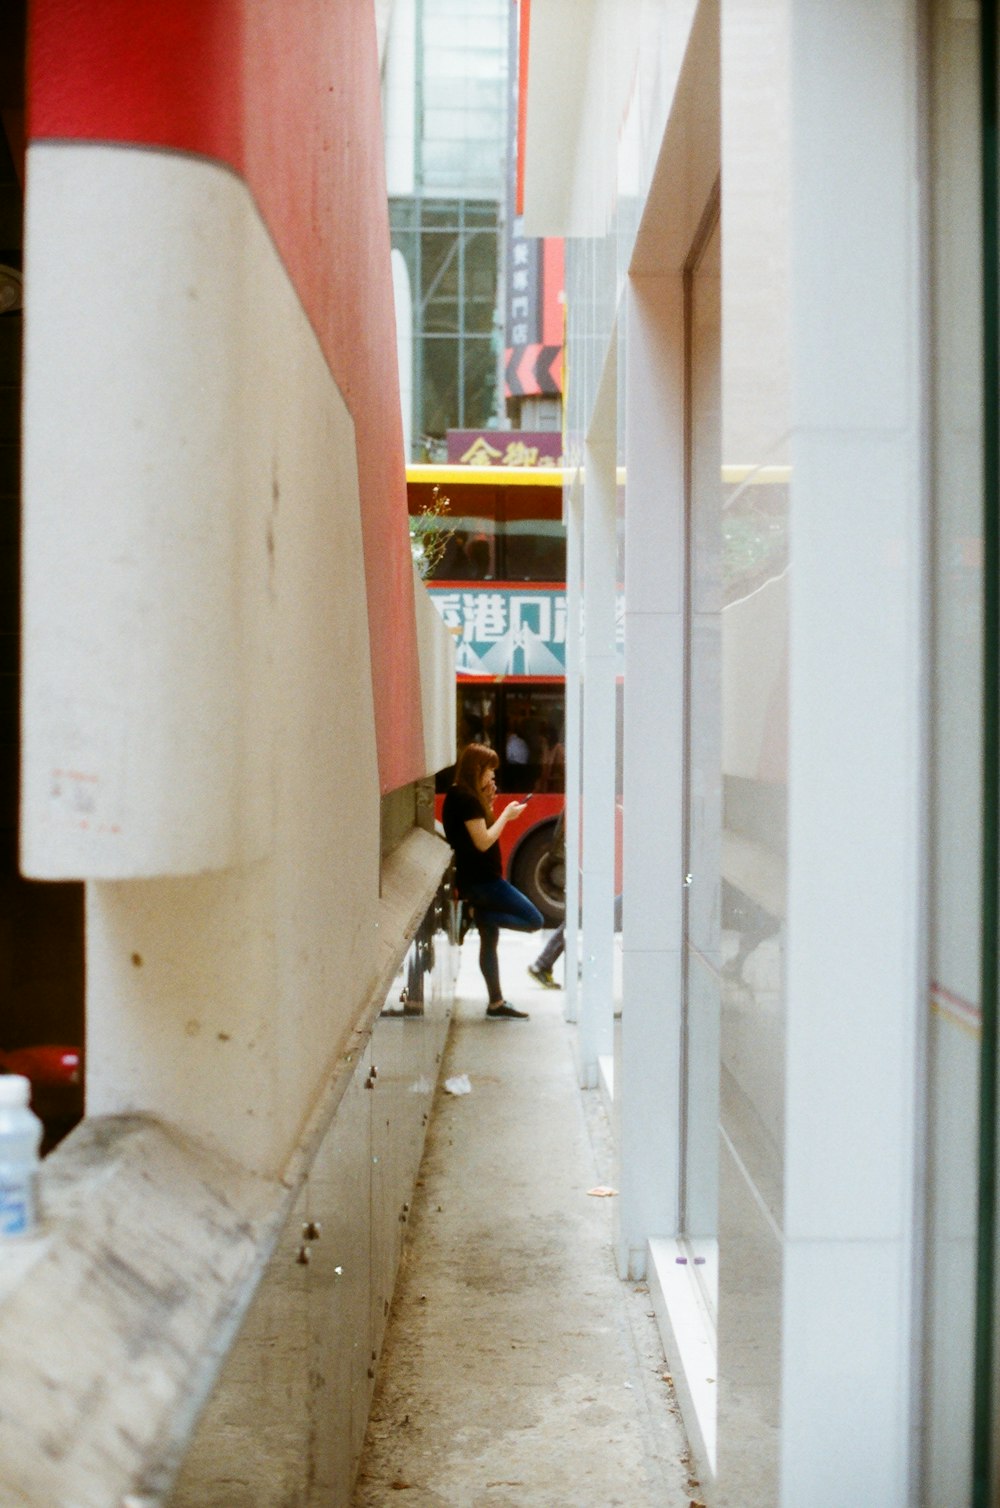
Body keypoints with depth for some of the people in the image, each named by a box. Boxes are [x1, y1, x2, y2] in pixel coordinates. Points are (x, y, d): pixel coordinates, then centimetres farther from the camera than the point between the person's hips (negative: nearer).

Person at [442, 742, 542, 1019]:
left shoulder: (459, 796, 13)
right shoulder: (466, 799, -18)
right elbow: (483, 842, -21)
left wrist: (488, 803, 8)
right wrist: (506, 814, -11)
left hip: (479, 880, 10)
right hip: (480, 880, -10)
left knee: (489, 941, 13)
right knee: (534, 920, -10)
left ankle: (496, 1004, 17)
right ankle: (477, 915, -6)